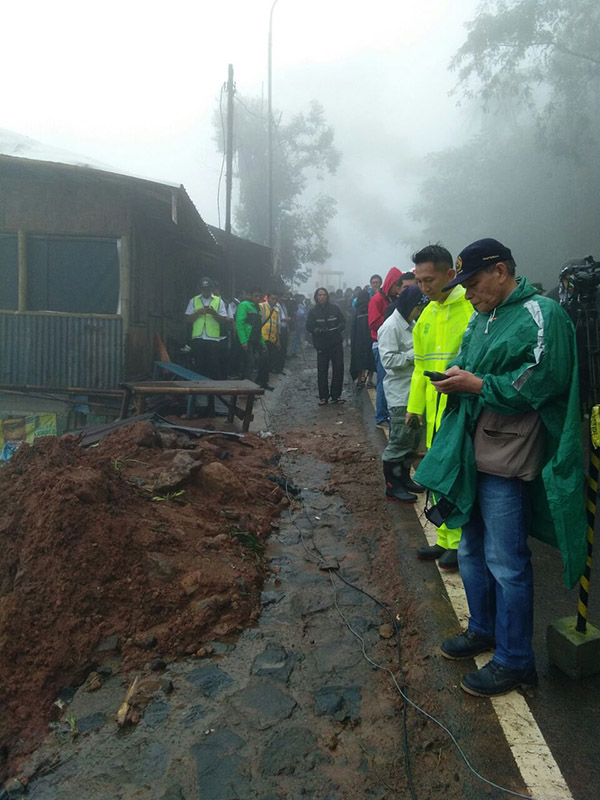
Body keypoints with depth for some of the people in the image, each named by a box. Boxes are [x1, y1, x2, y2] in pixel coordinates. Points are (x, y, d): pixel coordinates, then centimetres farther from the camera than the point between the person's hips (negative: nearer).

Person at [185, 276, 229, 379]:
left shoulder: (219, 301, 7)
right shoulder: (194, 301, 10)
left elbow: (224, 320, 1)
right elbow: (188, 319, 4)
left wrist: (213, 312, -16)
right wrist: (199, 312, -11)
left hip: (213, 339, -1)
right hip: (197, 339, 1)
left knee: (215, 367, -1)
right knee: (199, 366, 5)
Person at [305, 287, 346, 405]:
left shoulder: (335, 308, 0)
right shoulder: (313, 311, 0)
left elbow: (342, 321, 7)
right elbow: (309, 327, -2)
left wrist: (339, 328, -11)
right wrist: (320, 330, -18)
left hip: (336, 343, 1)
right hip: (322, 345, 0)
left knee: (338, 368, 2)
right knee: (322, 370, 1)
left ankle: (336, 395, 15)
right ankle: (323, 396, 12)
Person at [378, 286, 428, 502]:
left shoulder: (410, 324, 14)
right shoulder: (391, 326, -14)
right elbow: (389, 360, -22)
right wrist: (416, 354, -20)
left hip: (414, 390, 9)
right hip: (399, 393, -9)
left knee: (413, 439, 17)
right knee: (399, 441, -3)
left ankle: (404, 477, 31)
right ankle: (392, 486, 9)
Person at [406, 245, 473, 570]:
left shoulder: (473, 307, -11)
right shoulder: (427, 315, 13)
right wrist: (415, 406, 20)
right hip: (434, 411, 8)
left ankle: (460, 542, 18)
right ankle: (445, 539, 30)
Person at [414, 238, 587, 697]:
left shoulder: (540, 315, -11)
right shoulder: (481, 318, 16)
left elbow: (543, 380, -20)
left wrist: (477, 385, -19)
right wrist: (455, 377, 0)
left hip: (507, 458, -9)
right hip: (471, 453, 9)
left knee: (506, 563, 1)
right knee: (472, 551, 20)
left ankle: (516, 662, 20)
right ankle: (483, 630, 40)